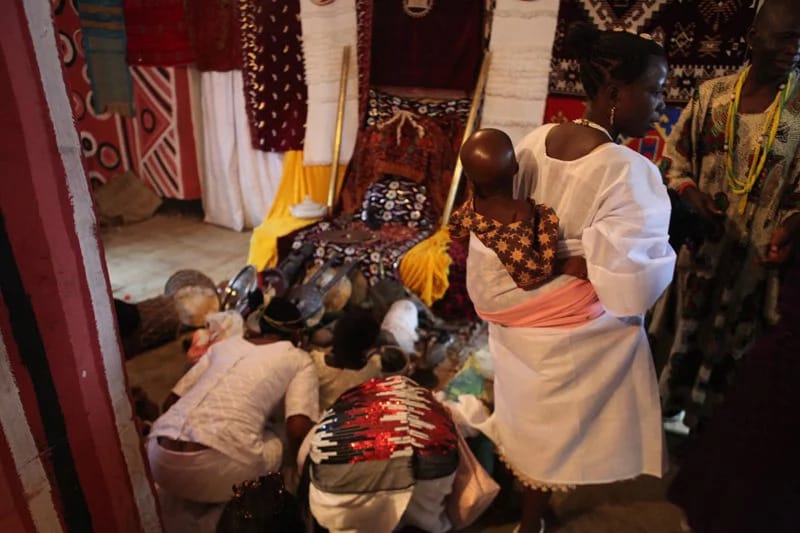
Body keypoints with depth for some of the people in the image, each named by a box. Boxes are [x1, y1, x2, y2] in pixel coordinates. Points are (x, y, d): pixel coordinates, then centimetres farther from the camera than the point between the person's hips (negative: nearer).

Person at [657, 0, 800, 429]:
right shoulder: (712, 95, -2)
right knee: (684, 332, 16)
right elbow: (674, 161, 4)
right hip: (698, 243, 1)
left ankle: (700, 426, 34)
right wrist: (695, 201, -13)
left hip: (756, 254, -1)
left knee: (729, 343, 13)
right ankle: (666, 412, 38)